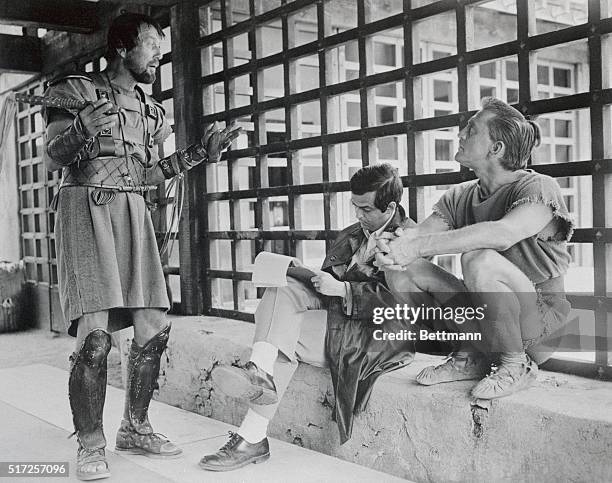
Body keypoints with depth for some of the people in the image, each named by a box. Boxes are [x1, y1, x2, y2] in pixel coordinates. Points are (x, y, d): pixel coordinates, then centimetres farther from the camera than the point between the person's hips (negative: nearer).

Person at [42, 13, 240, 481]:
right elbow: (53, 158, -4)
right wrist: (83, 127, -24)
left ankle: (135, 428, 18)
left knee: (154, 326, 1)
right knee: (95, 333, -16)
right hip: (86, 209, -6)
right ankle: (91, 445, -1)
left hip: (133, 213, 6)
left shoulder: (149, 109, 19)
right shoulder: (77, 90, 1)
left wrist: (200, 151, 12)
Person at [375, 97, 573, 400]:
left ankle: (517, 365, -12)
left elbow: (502, 233, -36)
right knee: (402, 272, -9)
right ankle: (470, 356, 3)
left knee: (479, 260, -34)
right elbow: (418, 234, -4)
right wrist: (391, 246, -30)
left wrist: (418, 246, -38)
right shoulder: (459, 197, 7)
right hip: (485, 319, 6)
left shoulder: (539, 188, -15)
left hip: (540, 315, -6)